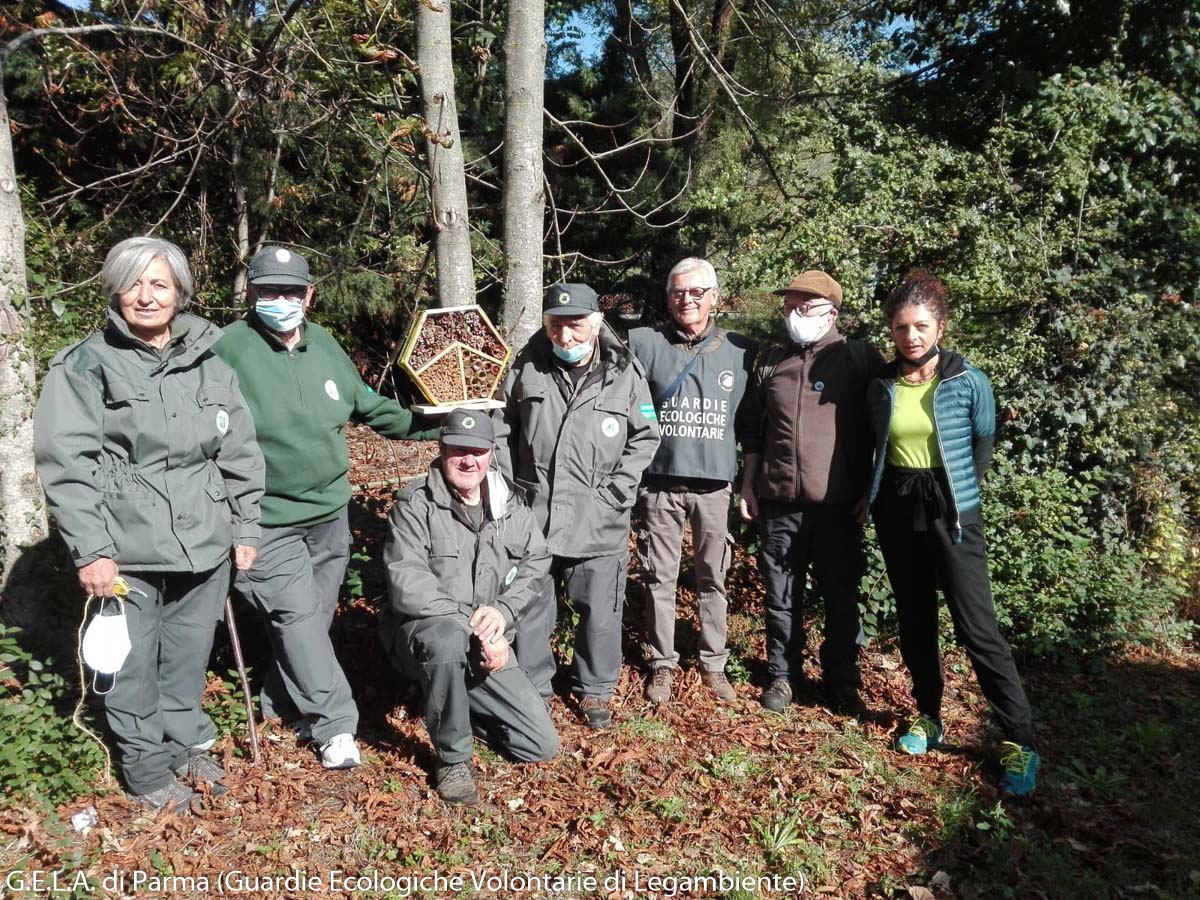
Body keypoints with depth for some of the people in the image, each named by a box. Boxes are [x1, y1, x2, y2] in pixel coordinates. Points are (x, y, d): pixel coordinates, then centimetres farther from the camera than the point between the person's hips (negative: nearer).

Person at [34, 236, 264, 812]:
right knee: (133, 662, 7)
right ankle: (147, 769, 26)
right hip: (127, 550, -3)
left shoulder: (208, 362, 8)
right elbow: (66, 463, -8)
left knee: (190, 651, 16)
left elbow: (239, 452, 12)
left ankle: (188, 742, 37)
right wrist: (91, 550, -12)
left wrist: (245, 528, 11)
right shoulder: (85, 365, -4)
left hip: (203, 543, 4)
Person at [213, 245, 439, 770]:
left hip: (329, 512, 6)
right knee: (297, 616, -6)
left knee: (316, 617, 15)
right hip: (266, 522, -6)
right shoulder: (230, 349, -14)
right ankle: (335, 725, 8)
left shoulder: (325, 346, 4)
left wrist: (433, 426, 11)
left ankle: (284, 705, 35)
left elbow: (369, 406, 14)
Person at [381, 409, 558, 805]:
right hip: (425, 631, -4)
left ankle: (451, 703, 22)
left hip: (487, 646, 5)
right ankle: (453, 759, -16)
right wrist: (472, 626, -26)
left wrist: (503, 610, -17)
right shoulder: (415, 504, -12)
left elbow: (537, 564, 2)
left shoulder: (511, 503, 4)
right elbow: (407, 585, -21)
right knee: (448, 638, -42)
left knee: (542, 745, -1)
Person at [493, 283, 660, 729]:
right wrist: (511, 488, 3)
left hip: (599, 521, -1)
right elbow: (501, 429, 9)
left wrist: (616, 491, -7)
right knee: (528, 608, 13)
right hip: (532, 516, 2)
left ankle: (595, 689, 31)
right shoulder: (526, 367, -1)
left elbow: (645, 437, 2)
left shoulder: (625, 373, -5)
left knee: (601, 613, 8)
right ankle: (531, 689, 33)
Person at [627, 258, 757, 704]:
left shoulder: (742, 350, 2)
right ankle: (662, 663, 21)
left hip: (715, 485, 1)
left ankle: (713, 663, 24)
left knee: (713, 578, 10)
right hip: (660, 482, -1)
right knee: (660, 579, 7)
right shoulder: (644, 344, -2)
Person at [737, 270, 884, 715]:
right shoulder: (770, 360, 9)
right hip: (777, 502, 2)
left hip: (838, 504, -2)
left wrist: (871, 490, -1)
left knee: (841, 599, 8)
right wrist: (748, 486, 11)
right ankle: (783, 674, 26)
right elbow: (751, 428, 14)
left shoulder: (861, 358, 0)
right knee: (782, 597, 11)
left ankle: (842, 682, 23)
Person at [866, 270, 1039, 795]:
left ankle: (1019, 742, 3)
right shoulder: (881, 387, 1)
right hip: (896, 511, 4)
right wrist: (876, 495, 8)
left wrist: (960, 490, 6)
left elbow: (984, 440, 6)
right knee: (914, 621, 12)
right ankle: (929, 717, 28)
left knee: (977, 627, -6)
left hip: (950, 512, -4)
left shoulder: (967, 382, -8)